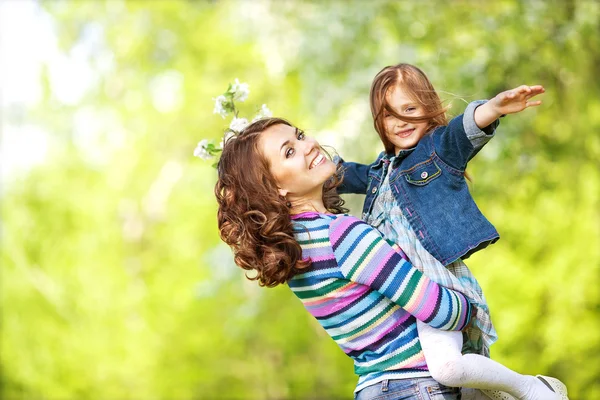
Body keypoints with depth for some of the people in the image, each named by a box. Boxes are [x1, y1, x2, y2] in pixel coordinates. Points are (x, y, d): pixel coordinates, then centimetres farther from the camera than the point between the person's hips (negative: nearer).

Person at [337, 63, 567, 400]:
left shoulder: (441, 146, 2)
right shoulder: (381, 171, 23)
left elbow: (468, 126, -20)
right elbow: (339, 173, 39)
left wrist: (496, 107, -41)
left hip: (436, 275, -9)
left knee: (446, 366, -31)